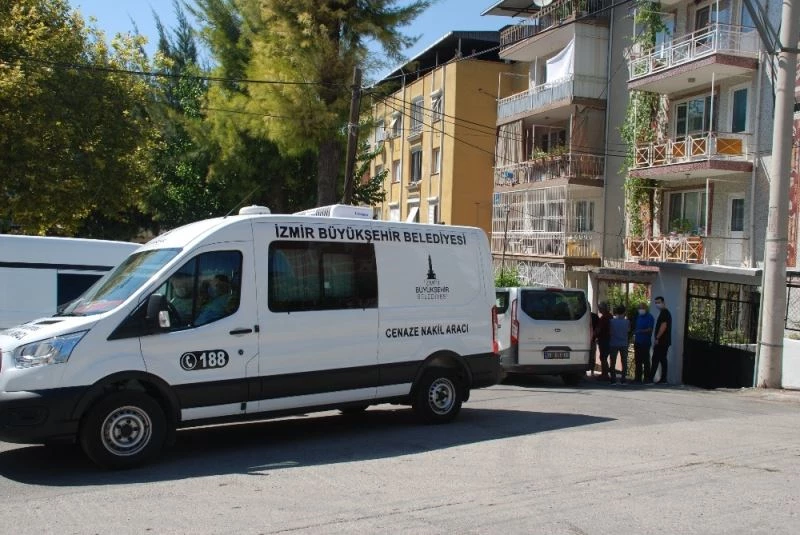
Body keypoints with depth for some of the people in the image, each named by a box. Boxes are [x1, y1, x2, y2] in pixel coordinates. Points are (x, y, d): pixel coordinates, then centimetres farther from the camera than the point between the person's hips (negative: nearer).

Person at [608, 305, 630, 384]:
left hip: (614, 344, -1)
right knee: (624, 362, 9)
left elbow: (609, 332, 0)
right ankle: (623, 379, 6)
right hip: (624, 344, 1)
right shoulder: (627, 321, -5)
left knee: (613, 362, 5)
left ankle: (613, 379, 2)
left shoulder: (612, 321, -7)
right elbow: (628, 331, 5)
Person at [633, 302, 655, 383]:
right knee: (637, 360, 9)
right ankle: (638, 377, 14)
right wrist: (634, 335, 11)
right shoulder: (638, 317, 16)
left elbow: (650, 329, -15)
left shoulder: (650, 317, -6)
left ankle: (647, 377, 0)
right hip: (637, 342, 7)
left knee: (646, 361, -4)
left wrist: (641, 331, -26)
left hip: (645, 342, -7)